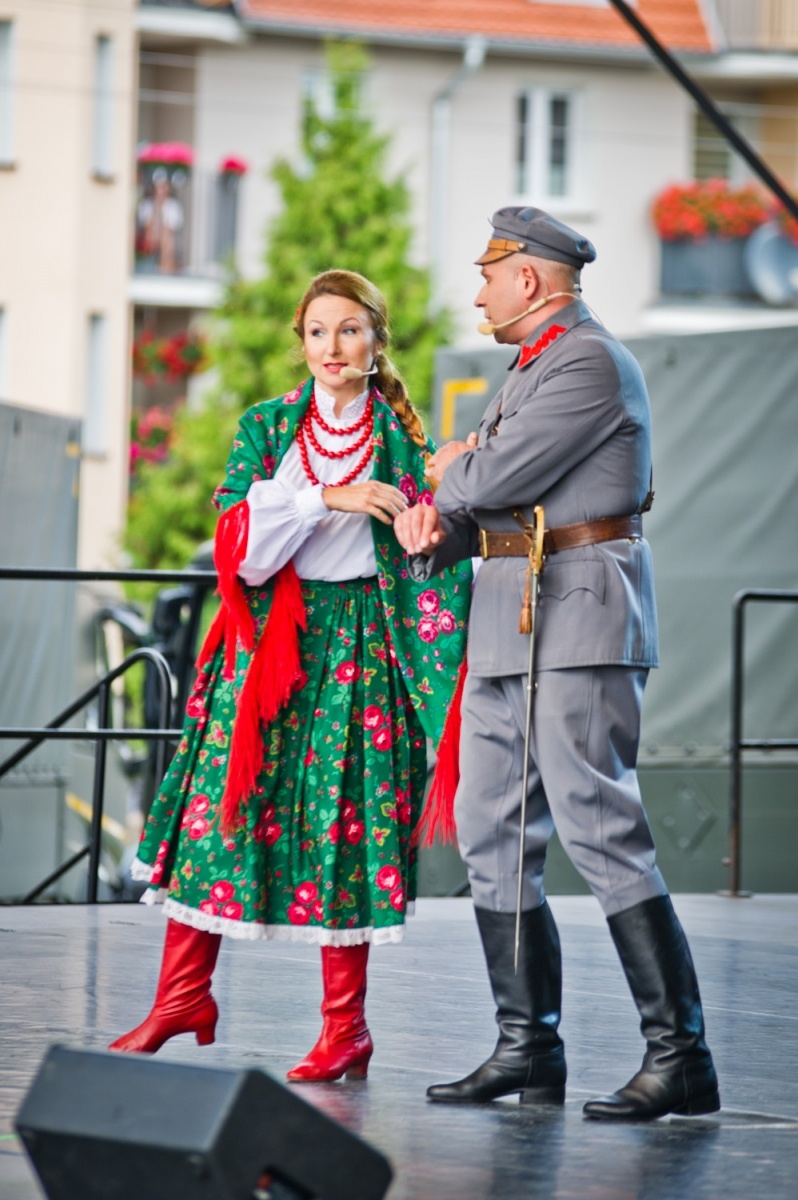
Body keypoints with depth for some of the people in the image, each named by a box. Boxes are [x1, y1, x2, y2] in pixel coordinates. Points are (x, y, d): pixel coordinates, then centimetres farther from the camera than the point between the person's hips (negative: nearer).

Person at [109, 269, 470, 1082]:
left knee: (346, 820, -2)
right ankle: (183, 998, 7)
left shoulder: (402, 438, 7)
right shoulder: (265, 428, 9)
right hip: (266, 639, 2)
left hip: (357, 644, -2)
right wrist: (327, 498, -15)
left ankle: (345, 1027, 5)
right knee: (221, 802, -2)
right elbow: (238, 535, -5)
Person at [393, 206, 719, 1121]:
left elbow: (497, 477, -18)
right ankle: (527, 1047, 16)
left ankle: (679, 1055, -13)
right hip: (508, 626, 10)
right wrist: (427, 527, -1)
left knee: (599, 828, -14)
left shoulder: (589, 363, -10)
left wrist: (448, 470, 3)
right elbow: (474, 502, 20)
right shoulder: (532, 370, 22)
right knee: (492, 835, 9)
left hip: (578, 623, -10)